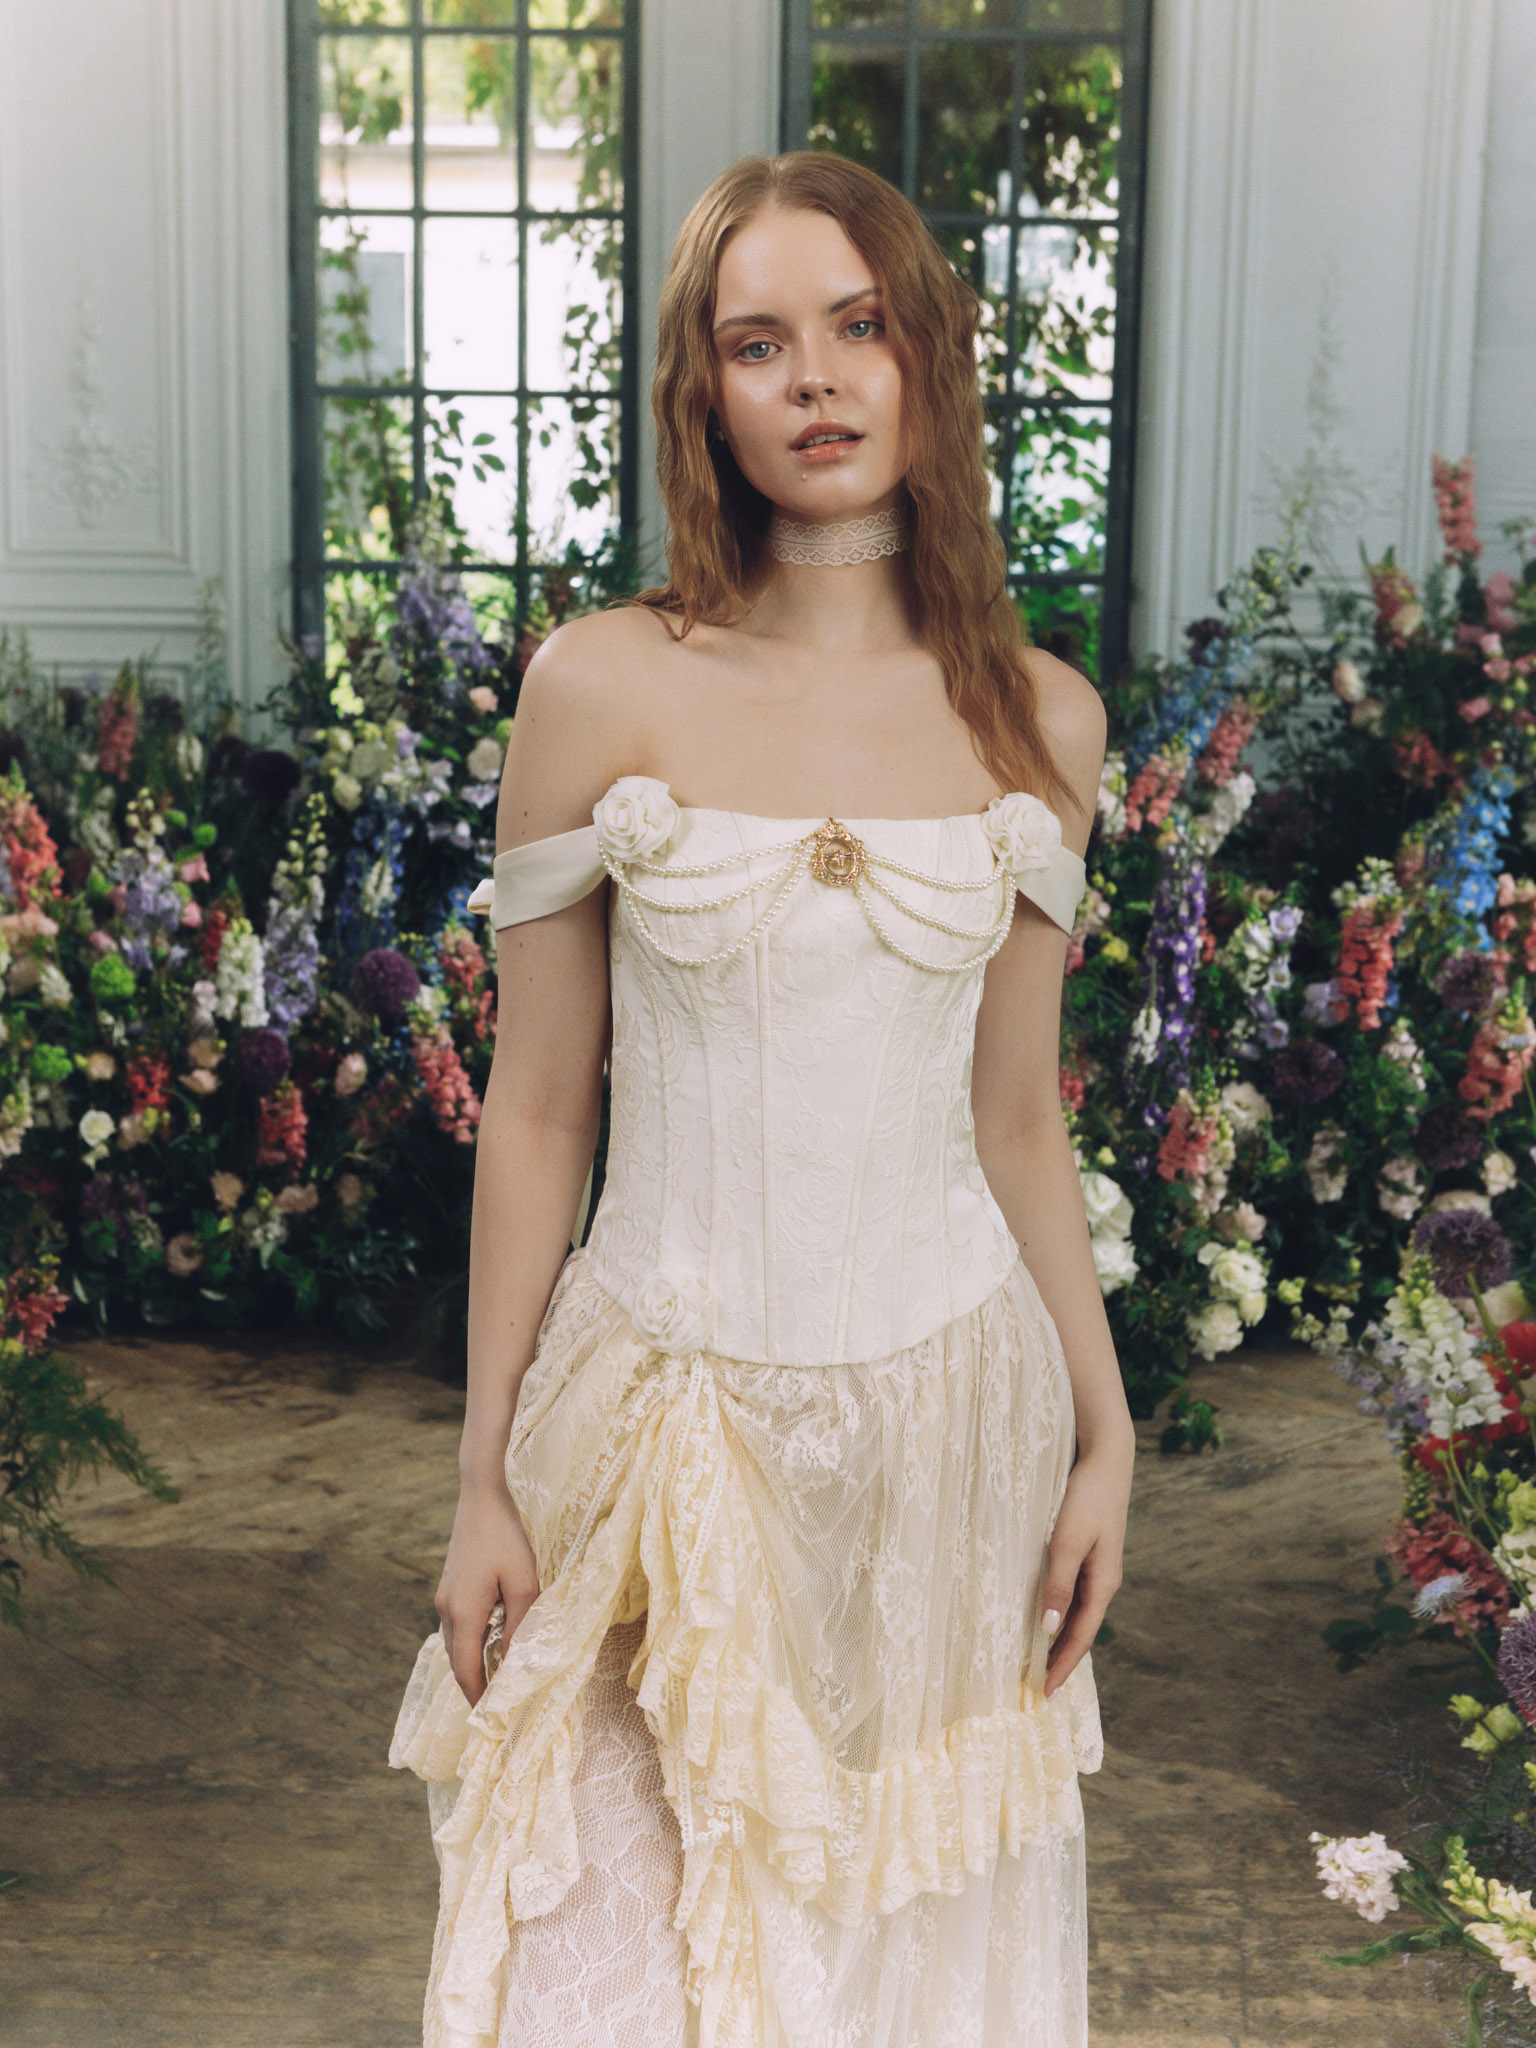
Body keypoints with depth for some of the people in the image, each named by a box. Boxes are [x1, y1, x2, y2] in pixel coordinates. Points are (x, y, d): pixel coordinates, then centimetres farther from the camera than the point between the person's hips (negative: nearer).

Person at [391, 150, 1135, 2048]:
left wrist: (1106, 1435, 8)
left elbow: (1016, 1120, 7)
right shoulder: (600, 687, -7)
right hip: (669, 1415, -2)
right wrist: (485, 1477, 0)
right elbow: (535, 1112, -3)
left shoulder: (1039, 719, 0)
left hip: (944, 1412, 2)